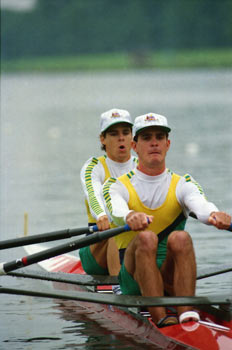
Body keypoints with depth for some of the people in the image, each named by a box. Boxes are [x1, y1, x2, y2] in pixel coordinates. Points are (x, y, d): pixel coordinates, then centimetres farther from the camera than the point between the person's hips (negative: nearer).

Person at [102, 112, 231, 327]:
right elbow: (116, 211, -19)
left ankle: (186, 313, -43)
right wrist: (130, 217, -45)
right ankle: (159, 319, -42)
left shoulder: (182, 185, 10)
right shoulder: (118, 187, 6)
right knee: (146, 238, -31)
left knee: (180, 238, -28)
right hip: (132, 279, -1)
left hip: (171, 278, 1)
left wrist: (214, 215, -41)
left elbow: (200, 205, -15)